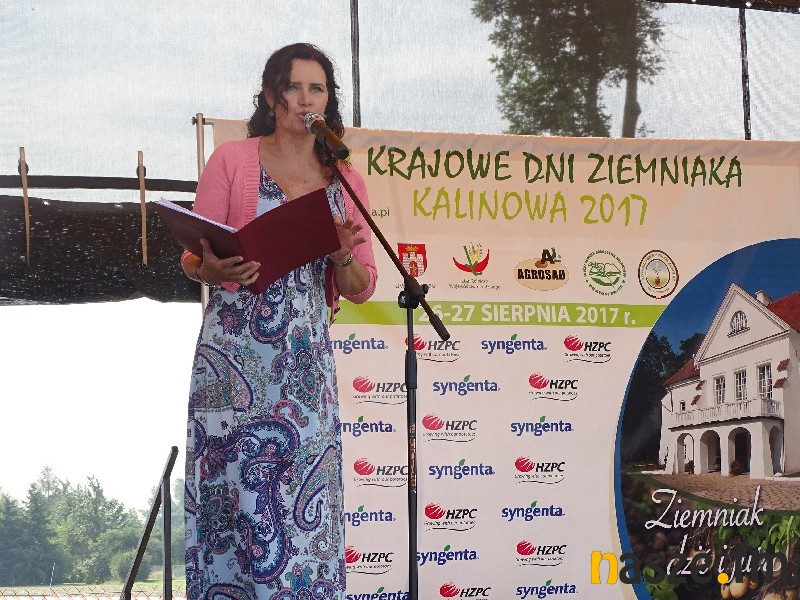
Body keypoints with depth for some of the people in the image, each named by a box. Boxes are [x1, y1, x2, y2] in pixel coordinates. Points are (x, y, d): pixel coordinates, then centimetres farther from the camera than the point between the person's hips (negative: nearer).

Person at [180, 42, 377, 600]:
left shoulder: (345, 180, 12)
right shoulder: (231, 161, 4)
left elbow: (361, 288, 11)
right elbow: (193, 258, 3)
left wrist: (343, 257, -10)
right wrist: (218, 270, -19)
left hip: (306, 361, 3)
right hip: (234, 358, -3)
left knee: (303, 497, -3)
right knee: (236, 486, -8)